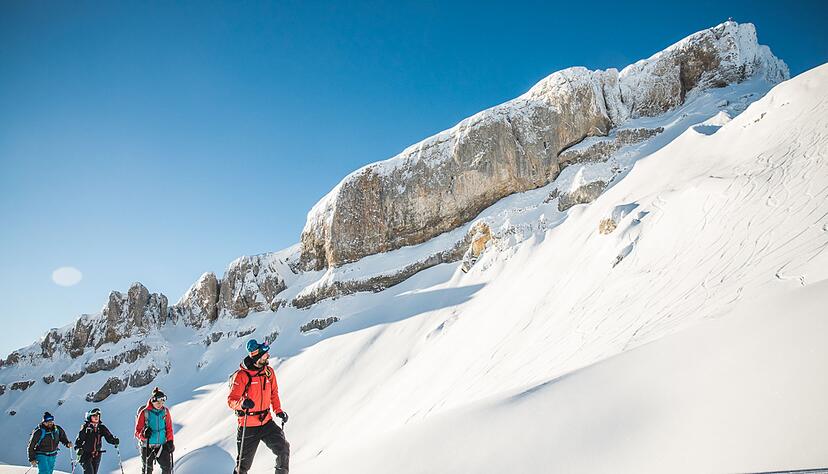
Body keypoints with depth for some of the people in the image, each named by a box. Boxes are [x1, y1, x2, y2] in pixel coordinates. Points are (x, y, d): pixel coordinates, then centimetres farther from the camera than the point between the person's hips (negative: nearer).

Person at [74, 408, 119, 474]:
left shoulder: (101, 428, 2)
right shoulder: (85, 428, -8)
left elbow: (109, 437, -2)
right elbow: (78, 440, -8)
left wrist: (115, 440, -22)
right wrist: (78, 449, -25)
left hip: (97, 456, 4)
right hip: (86, 454, -4)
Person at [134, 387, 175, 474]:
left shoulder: (165, 411, -1)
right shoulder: (144, 412, -12)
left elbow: (169, 428, 9)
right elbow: (137, 431, -7)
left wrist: (170, 441, 0)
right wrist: (143, 435, -27)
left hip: (162, 446, 3)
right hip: (147, 446, -3)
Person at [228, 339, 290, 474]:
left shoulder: (268, 371, 2)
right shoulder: (242, 375, -15)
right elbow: (231, 401, -15)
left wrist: (278, 411, 7)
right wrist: (242, 403, -36)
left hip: (267, 423, 4)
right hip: (248, 427, -4)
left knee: (283, 448, -10)